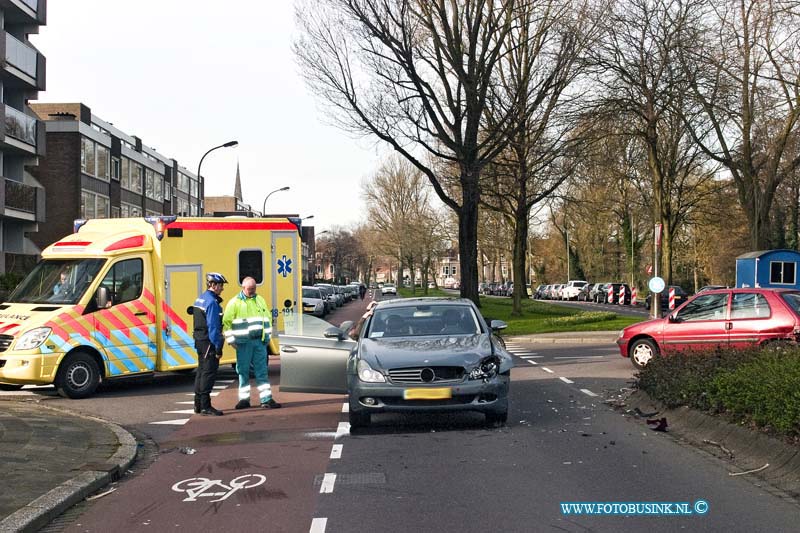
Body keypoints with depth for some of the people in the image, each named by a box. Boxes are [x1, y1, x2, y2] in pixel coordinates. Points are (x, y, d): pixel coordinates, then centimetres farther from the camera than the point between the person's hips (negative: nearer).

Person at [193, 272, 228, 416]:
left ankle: (198, 404, 24)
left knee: (202, 371, 16)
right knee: (209, 373, -6)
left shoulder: (200, 299, 15)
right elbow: (213, 327, -21)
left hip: (199, 340, 10)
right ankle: (205, 407, -5)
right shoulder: (212, 302, -17)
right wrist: (218, 348, -19)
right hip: (209, 342, -10)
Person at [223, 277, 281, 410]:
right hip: (243, 343, -3)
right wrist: (232, 340, -5)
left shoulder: (260, 300, 12)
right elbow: (226, 322, -1)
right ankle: (244, 399, 14)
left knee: (262, 371, 3)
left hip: (260, 341, 3)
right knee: (243, 371, 4)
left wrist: (267, 336, 12)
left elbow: (267, 318, 18)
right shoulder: (234, 302, -1)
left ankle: (266, 399, 5)